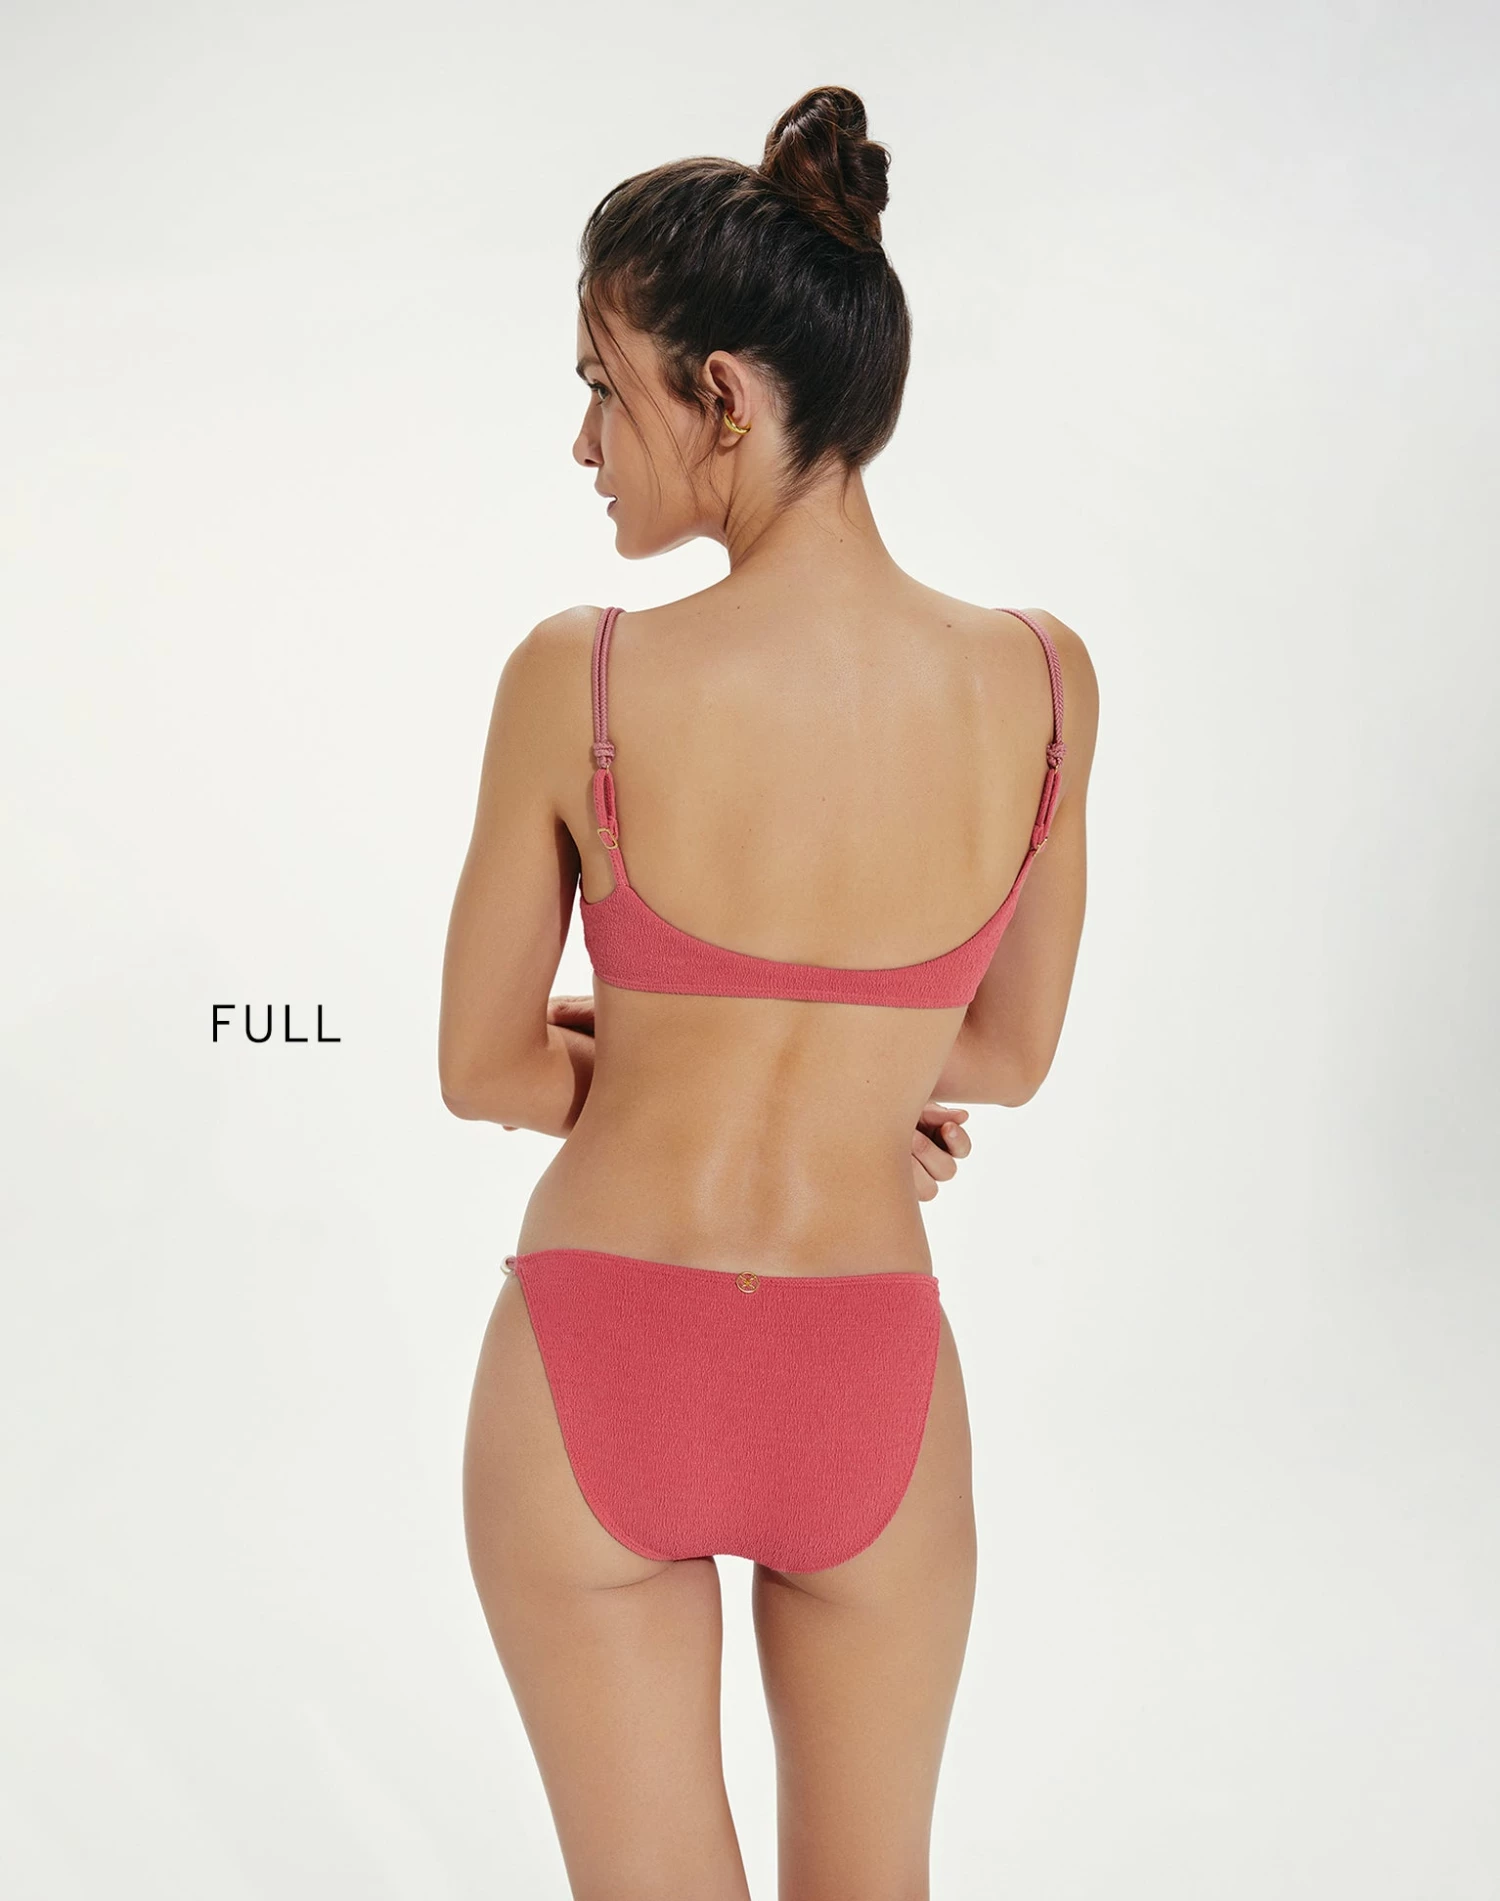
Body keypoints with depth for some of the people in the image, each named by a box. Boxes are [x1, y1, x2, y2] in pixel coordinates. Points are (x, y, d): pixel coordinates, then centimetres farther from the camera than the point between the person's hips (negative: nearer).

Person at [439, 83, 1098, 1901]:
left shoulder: (577, 677, -17)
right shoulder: (1040, 678, -9)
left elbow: (483, 1068, -4)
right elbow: (1007, 1053, 4)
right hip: (867, 1392, 2)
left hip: (597, 1370, -2)